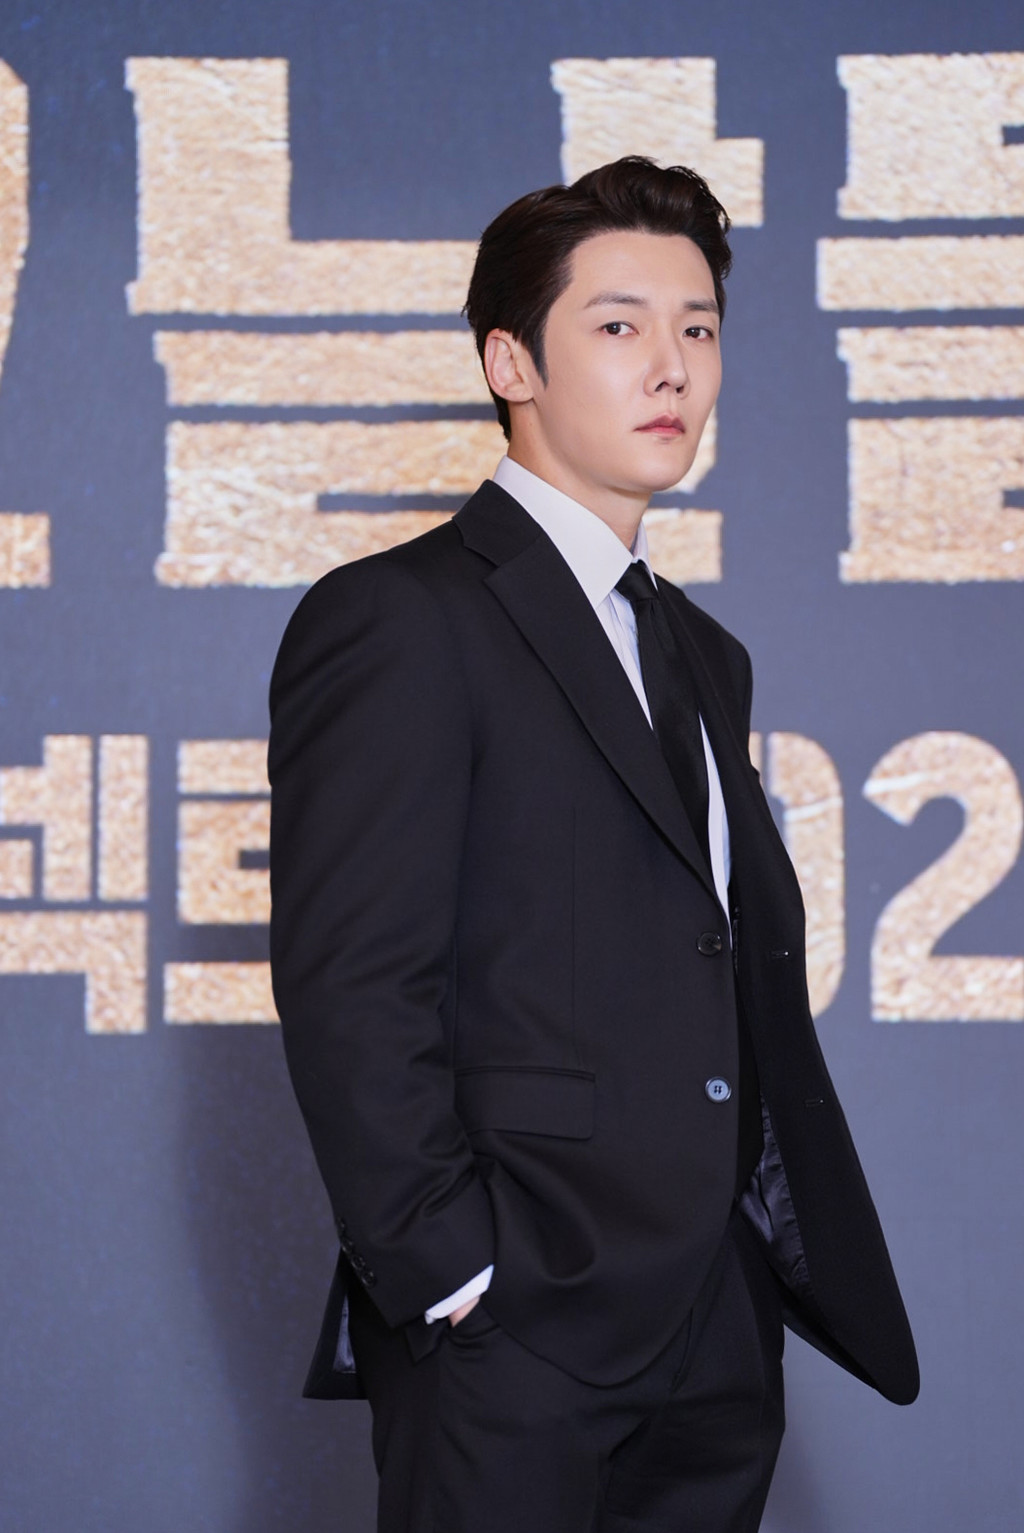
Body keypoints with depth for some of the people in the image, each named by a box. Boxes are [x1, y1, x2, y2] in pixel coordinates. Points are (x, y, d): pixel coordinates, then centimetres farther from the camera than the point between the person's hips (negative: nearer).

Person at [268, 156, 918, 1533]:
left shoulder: (704, 657, 20)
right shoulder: (397, 621, -7)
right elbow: (350, 994, -14)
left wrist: (811, 1250, 9)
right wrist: (454, 1279, -17)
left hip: (725, 1337, 7)